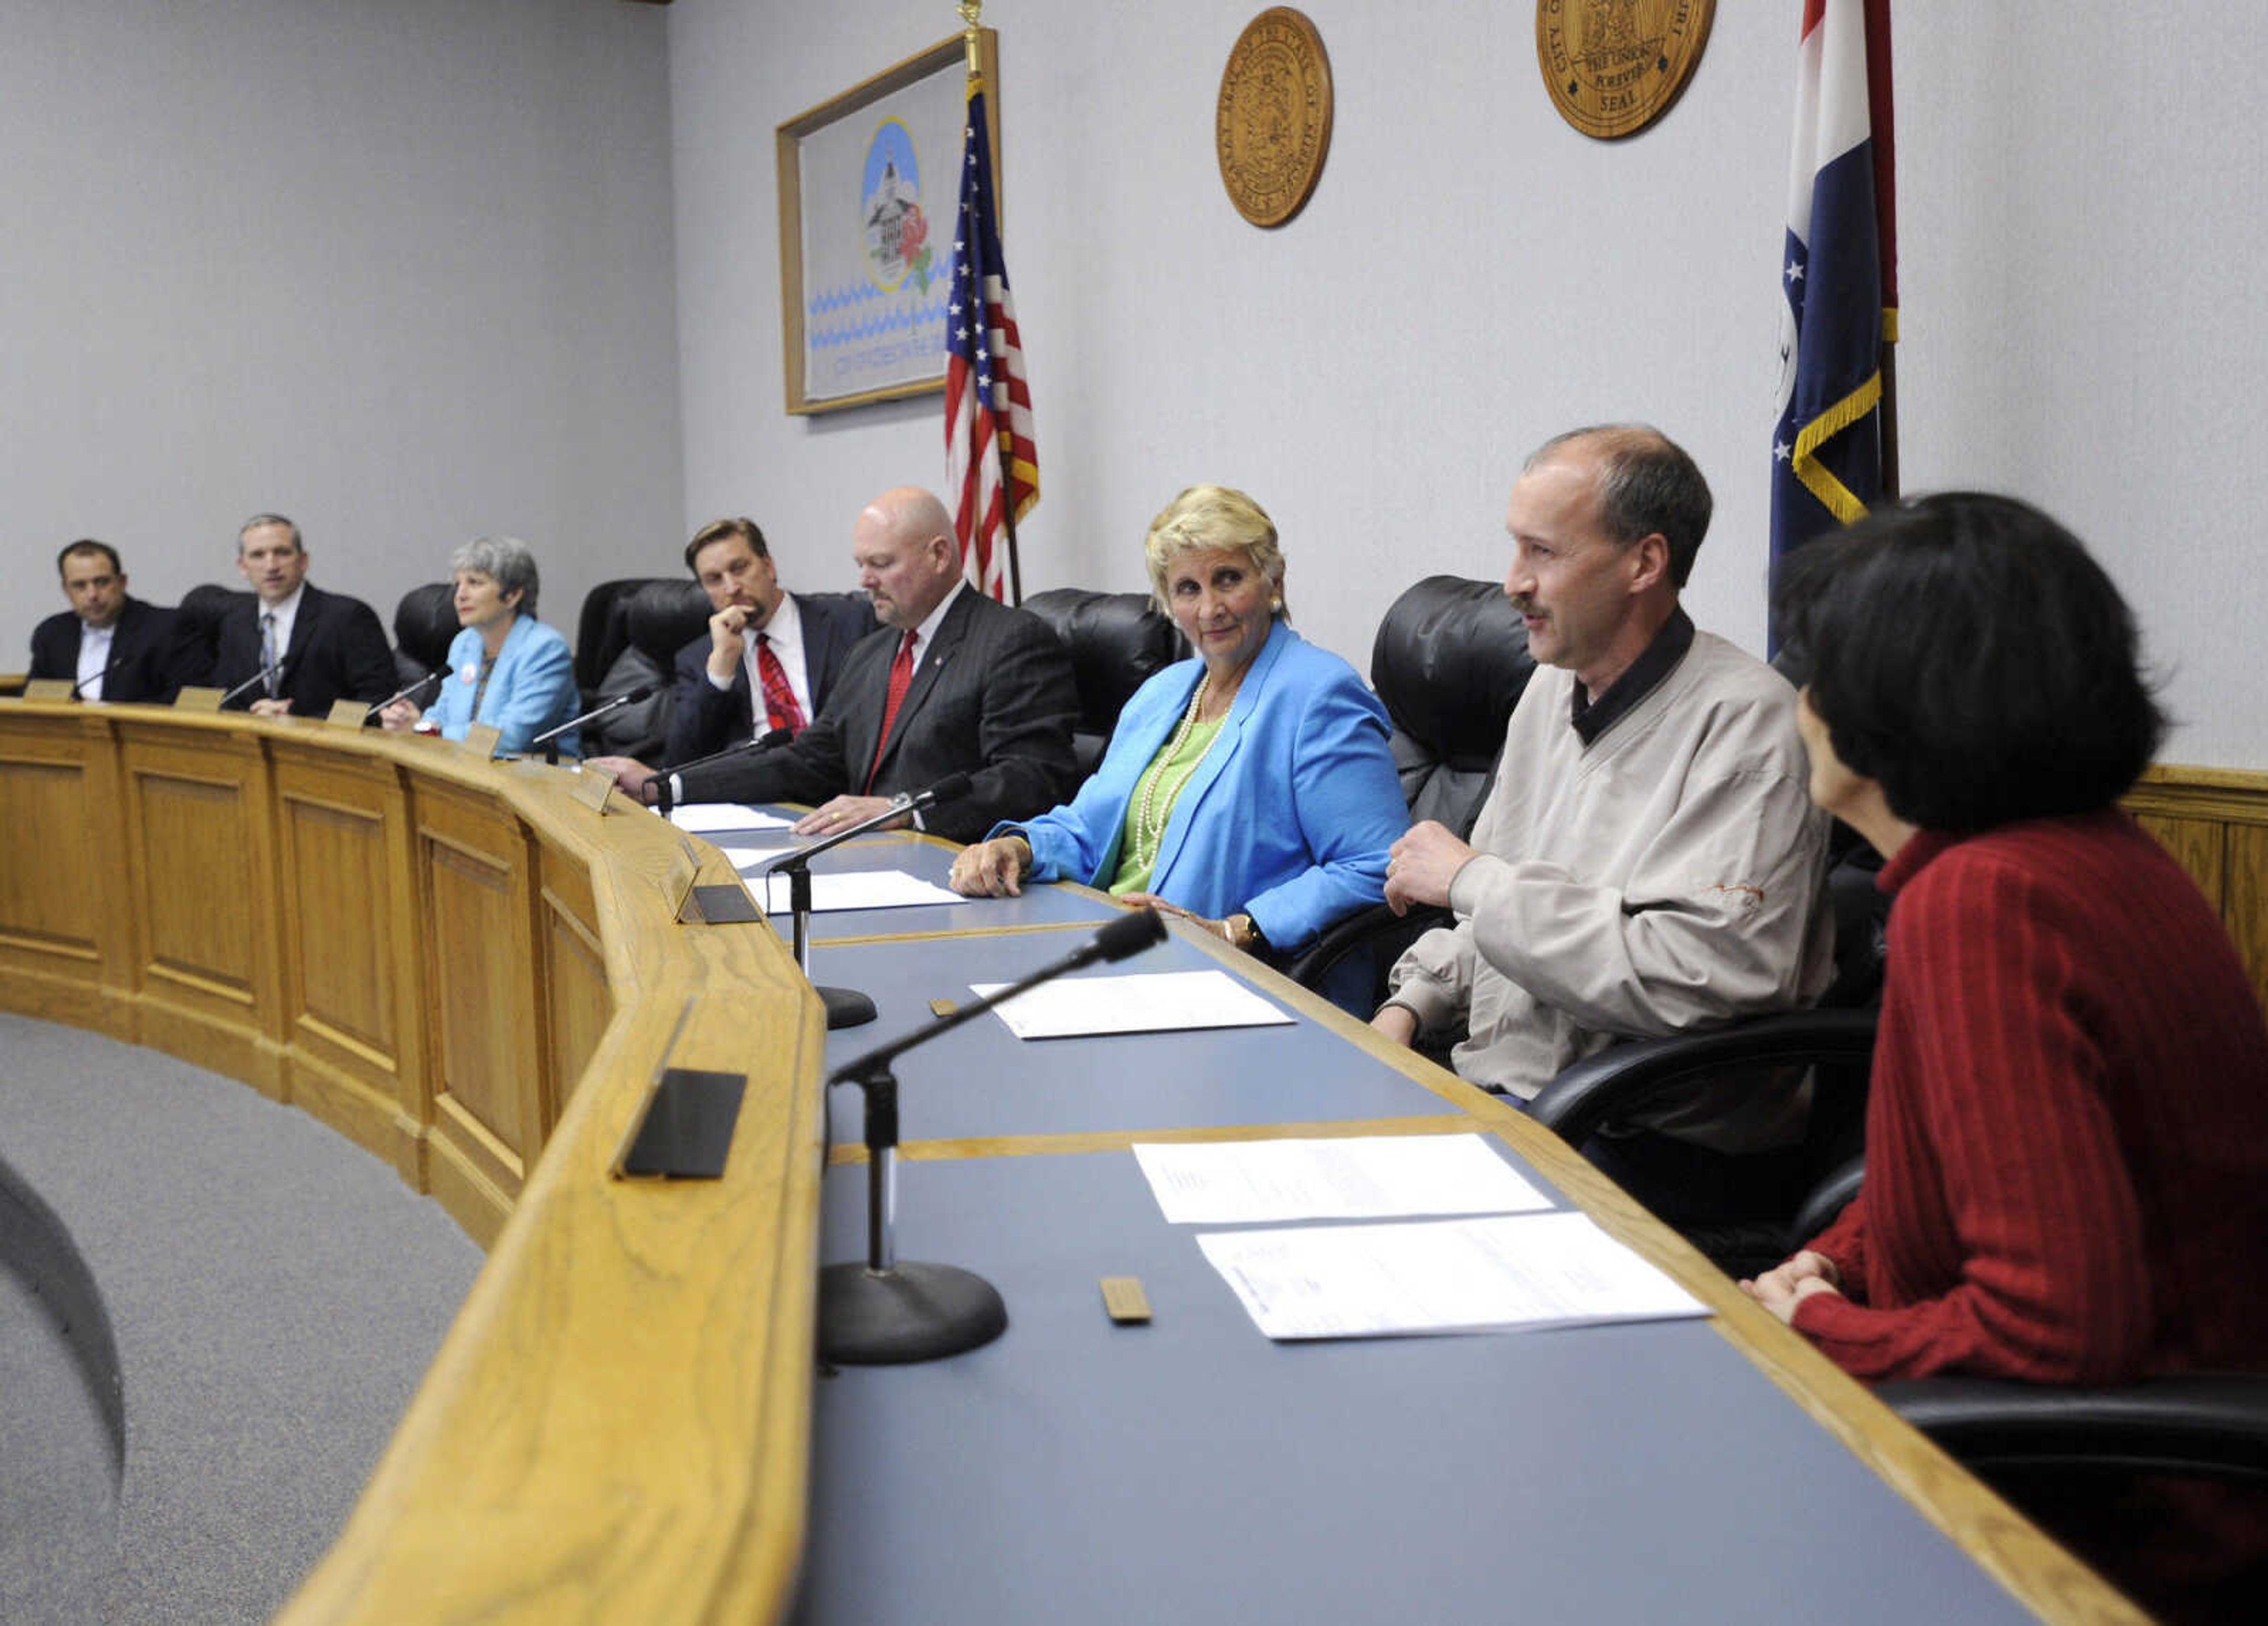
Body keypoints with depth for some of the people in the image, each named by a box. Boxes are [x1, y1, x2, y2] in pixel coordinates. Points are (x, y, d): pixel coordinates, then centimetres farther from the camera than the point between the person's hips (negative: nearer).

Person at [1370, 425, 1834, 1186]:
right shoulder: (1554, 686, 13)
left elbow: (1707, 976, -26)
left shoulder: (1746, 722, -14)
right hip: (1487, 1093, 8)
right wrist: (1411, 1006, 6)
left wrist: (1472, 879, -17)